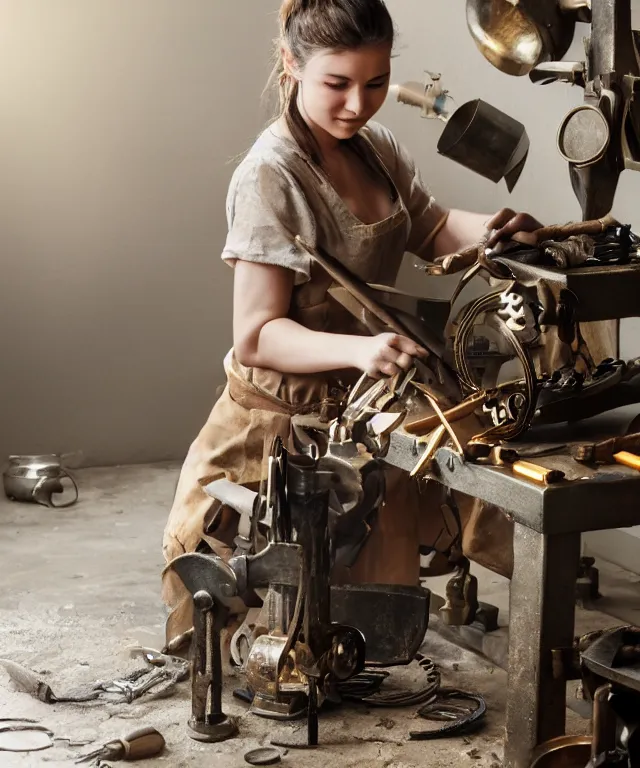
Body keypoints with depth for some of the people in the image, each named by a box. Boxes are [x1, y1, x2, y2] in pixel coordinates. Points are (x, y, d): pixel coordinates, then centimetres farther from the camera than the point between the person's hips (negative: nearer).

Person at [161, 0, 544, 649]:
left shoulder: (376, 147, 3)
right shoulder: (270, 177, -22)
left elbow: (429, 230, 16)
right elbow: (257, 336, -25)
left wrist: (487, 228, -8)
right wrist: (359, 350, -42)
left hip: (361, 411, 8)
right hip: (287, 419, -8)